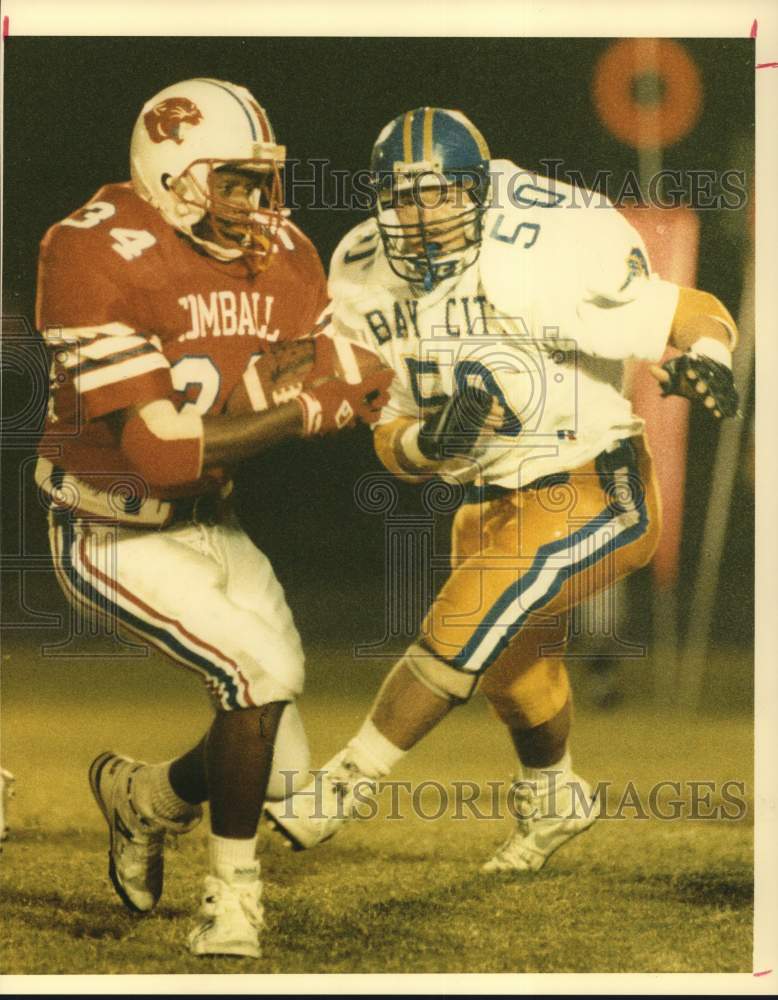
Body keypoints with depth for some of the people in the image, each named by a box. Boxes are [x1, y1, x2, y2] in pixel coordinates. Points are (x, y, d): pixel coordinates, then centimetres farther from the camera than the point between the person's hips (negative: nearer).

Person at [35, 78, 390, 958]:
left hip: (208, 522, 7)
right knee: (262, 667, -24)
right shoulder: (97, 258, -25)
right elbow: (161, 451, -28)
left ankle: (140, 798, 35)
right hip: (113, 539, -7)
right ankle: (231, 895, -5)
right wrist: (305, 412, -30)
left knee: (277, 768, 3)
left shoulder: (282, 258, -3)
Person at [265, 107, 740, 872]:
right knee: (512, 670, 25)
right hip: (491, 506, 7)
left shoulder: (542, 268, -25)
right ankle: (554, 802, 52)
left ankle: (342, 788, -9)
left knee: (465, 626, -21)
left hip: (592, 495, -7)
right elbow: (394, 441, -1)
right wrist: (430, 442, -24)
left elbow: (699, 316, -15)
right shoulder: (371, 291, -7)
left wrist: (700, 359, -37)